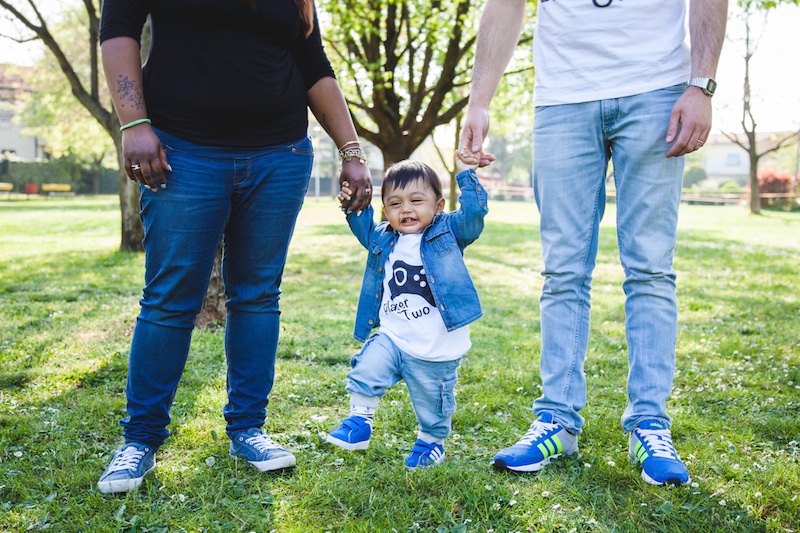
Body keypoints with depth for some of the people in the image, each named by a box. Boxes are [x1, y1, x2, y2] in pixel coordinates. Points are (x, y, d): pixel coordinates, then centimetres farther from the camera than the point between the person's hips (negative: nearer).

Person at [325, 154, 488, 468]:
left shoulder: (448, 233, -6)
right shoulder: (384, 240, 6)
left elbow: (474, 213, -18)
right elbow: (363, 227, 21)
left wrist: (467, 175, -18)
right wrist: (353, 205, 4)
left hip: (437, 351, -3)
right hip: (391, 338, 3)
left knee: (432, 403, 11)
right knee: (366, 370, -18)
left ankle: (431, 441, 38)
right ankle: (359, 420, 4)